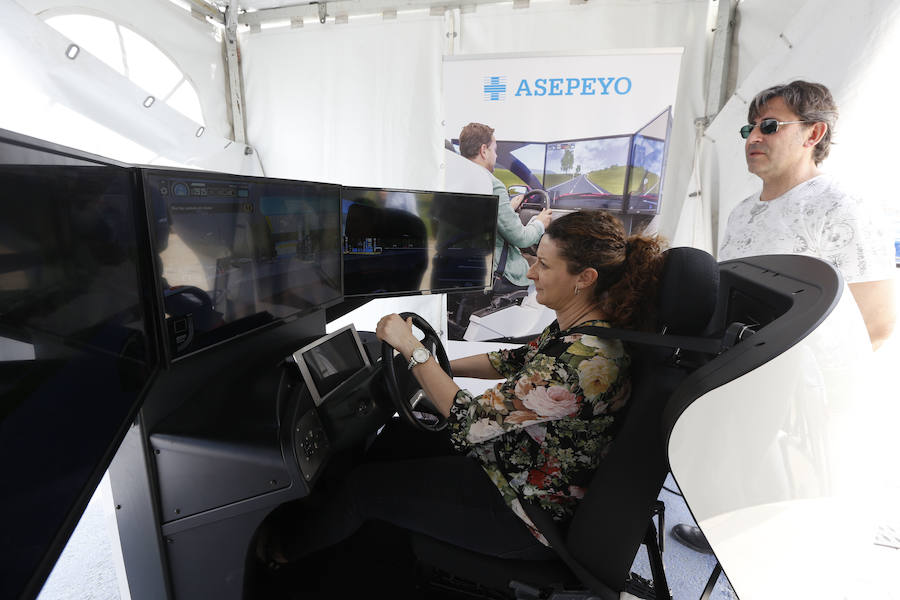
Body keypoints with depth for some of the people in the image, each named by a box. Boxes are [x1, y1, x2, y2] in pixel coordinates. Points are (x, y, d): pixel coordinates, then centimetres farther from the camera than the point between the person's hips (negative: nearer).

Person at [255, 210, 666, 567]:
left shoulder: (584, 359, -34)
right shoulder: (576, 328, -4)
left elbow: (469, 421, -29)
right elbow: (516, 360, 11)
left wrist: (411, 348, -20)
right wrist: (438, 367, 7)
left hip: (528, 517, -9)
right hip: (511, 459, 9)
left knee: (363, 486, -1)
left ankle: (284, 548, 32)